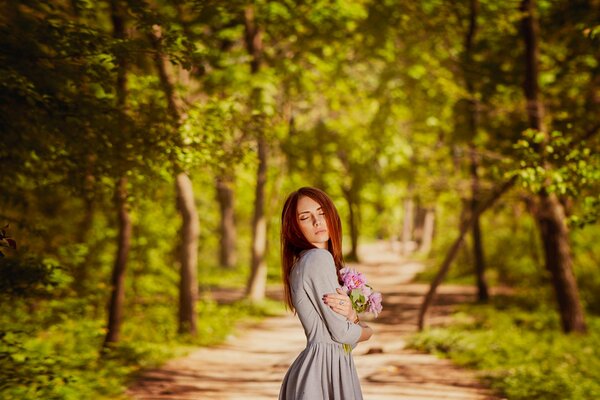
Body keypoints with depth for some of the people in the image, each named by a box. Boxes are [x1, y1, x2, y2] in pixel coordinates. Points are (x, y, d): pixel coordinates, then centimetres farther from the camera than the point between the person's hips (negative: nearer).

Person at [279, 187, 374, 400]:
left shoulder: (302, 262, 14)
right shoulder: (319, 258, -13)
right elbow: (342, 332, -15)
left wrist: (350, 314, -11)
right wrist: (368, 332, 6)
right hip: (324, 367, -9)